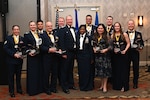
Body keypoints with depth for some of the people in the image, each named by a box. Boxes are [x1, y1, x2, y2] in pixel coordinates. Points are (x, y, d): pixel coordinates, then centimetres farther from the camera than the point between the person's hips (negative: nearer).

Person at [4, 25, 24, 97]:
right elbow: (6, 48, -10)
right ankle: (11, 91, 13)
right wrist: (14, 54, -18)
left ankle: (19, 89, 26)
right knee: (11, 75, 3)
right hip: (11, 60, -3)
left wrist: (21, 53, -13)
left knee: (18, 75, 13)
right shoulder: (8, 38, -2)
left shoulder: (22, 38, 9)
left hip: (19, 59, 3)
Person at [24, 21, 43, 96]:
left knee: (39, 72, 9)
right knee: (32, 73, -2)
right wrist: (28, 52, -16)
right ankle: (32, 89, 6)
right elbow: (25, 46, -5)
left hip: (39, 56, 5)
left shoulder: (39, 34, 12)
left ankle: (39, 88, 20)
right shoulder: (27, 35, -2)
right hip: (31, 56, -5)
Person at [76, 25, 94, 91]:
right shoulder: (77, 37, 9)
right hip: (79, 55, 4)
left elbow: (91, 48, -4)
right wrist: (76, 57, 5)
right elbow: (76, 47, 10)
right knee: (81, 71, 7)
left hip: (86, 56, -4)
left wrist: (91, 58, -8)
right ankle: (82, 86, 17)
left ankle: (88, 86, 8)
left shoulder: (88, 37, -3)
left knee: (87, 71, -1)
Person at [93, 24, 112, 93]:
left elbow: (110, 45, -5)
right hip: (97, 55, 4)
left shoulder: (106, 37, -4)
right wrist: (94, 49, -3)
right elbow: (94, 45, 17)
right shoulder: (95, 37, 10)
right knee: (99, 70, 8)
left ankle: (105, 86, 5)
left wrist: (106, 49, -19)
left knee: (105, 70, -2)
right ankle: (102, 85, 21)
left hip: (105, 55, -4)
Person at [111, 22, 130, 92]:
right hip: (115, 55, 3)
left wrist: (125, 50, -13)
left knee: (123, 69, 0)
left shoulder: (124, 34, -2)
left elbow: (128, 43, -1)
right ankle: (117, 85, 18)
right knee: (116, 70, 7)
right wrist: (113, 49, -5)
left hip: (123, 54, -3)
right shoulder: (112, 36, 6)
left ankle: (124, 86, 7)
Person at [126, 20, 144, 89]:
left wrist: (141, 47, -15)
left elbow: (142, 43, 4)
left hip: (135, 53, 0)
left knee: (136, 68, 6)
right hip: (127, 53, 0)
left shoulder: (138, 34, 6)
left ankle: (135, 83, 18)